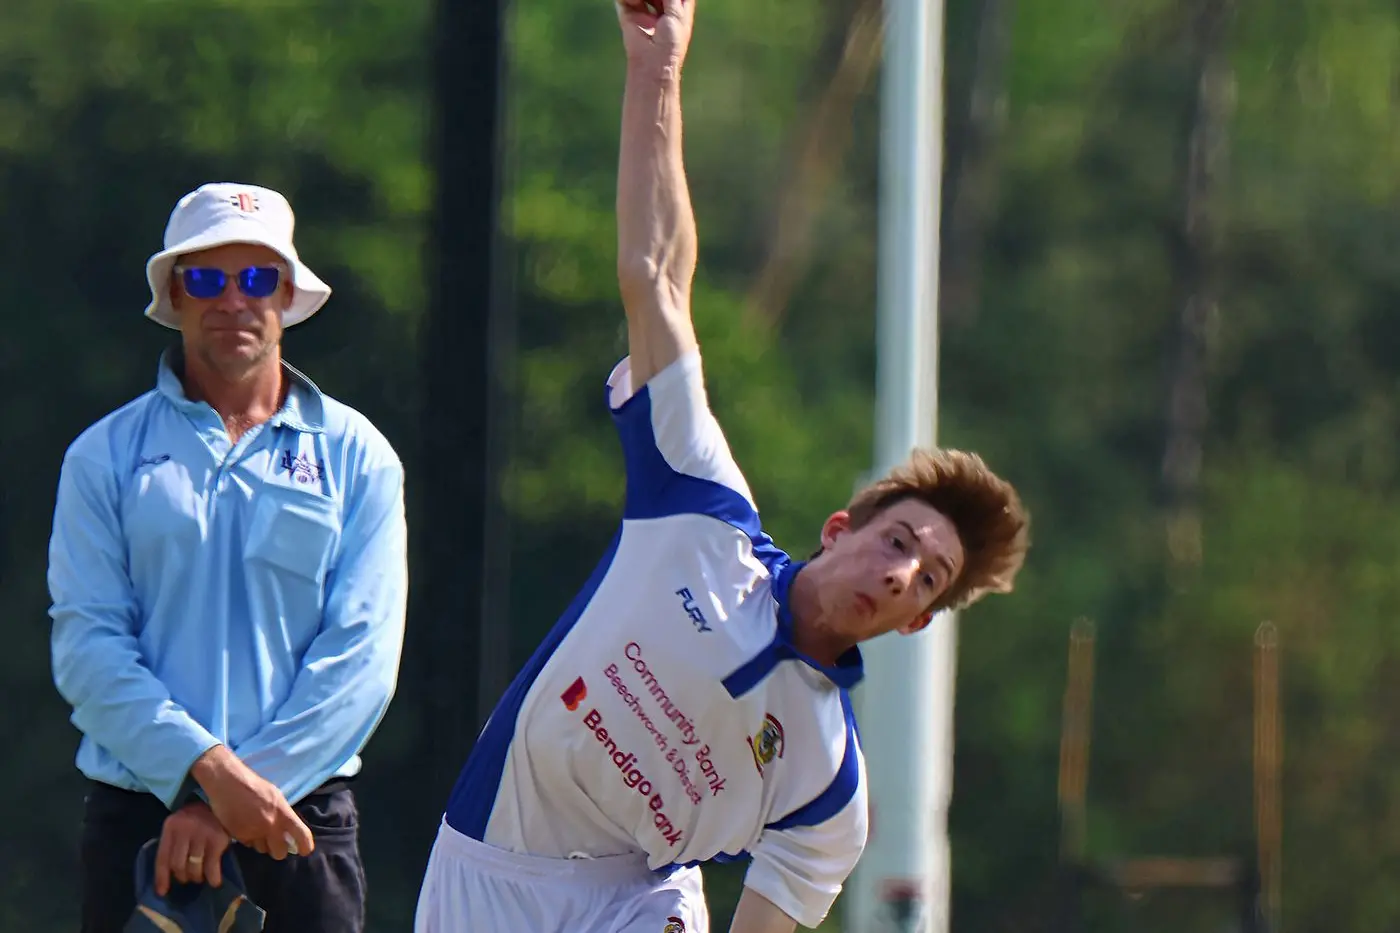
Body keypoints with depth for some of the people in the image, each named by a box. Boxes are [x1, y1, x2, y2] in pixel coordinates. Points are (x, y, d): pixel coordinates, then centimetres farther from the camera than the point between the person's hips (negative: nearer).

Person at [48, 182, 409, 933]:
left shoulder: (355, 456, 9)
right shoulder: (105, 456, 9)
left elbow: (362, 652, -1)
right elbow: (86, 646, -1)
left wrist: (234, 795, -12)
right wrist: (208, 767, -17)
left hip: (301, 820, 0)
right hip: (137, 819, 0)